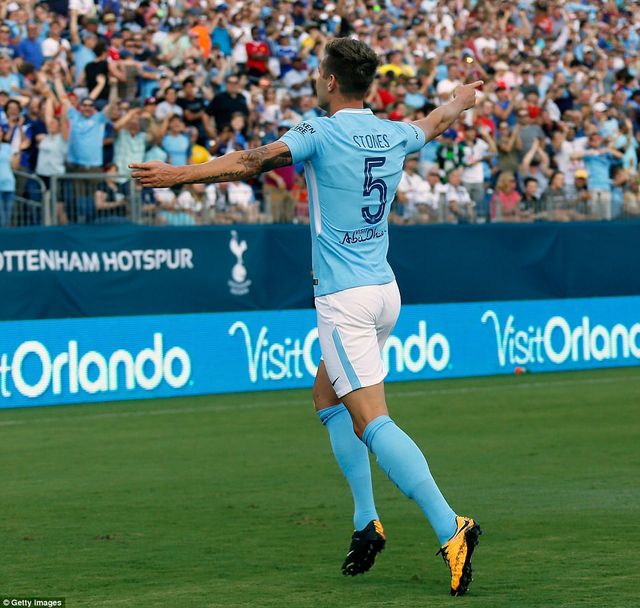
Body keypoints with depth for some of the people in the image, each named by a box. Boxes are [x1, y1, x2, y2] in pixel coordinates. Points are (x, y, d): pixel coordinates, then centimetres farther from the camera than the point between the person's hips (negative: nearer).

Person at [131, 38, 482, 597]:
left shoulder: (322, 133, -9)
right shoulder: (393, 135, 10)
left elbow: (254, 161, -18)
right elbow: (436, 122, 32)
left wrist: (180, 174, -18)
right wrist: (461, 100, 53)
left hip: (345, 299, -8)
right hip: (386, 292, 8)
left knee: (372, 421, -12)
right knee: (327, 395, 22)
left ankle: (451, 529, -25)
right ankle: (367, 521, 15)